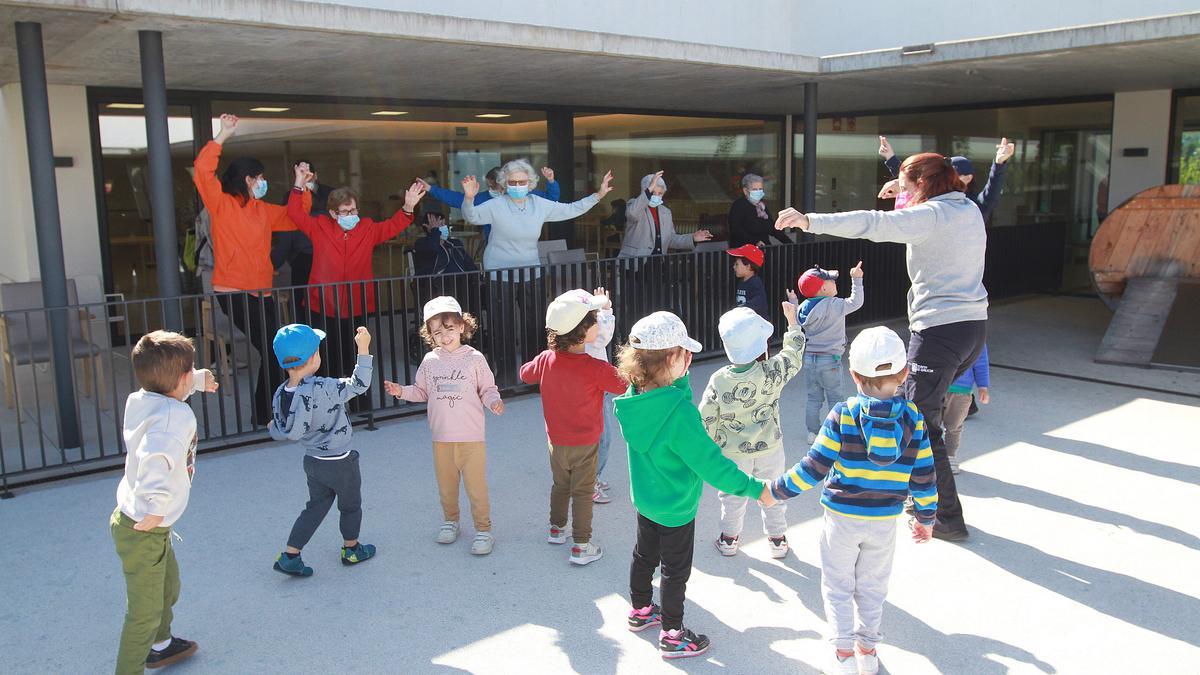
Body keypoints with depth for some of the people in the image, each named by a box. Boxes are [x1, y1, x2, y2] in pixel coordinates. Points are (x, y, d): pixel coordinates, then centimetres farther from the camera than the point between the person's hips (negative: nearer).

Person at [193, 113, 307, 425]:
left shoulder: (262, 209, 17)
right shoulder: (223, 204, -3)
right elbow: (202, 171, -17)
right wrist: (222, 136, -19)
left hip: (261, 292, 7)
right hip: (234, 292, -7)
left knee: (272, 353, 8)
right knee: (271, 351, -10)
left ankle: (264, 414, 20)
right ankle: (262, 416, 2)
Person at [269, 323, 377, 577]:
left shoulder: (280, 395, -10)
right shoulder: (323, 389, -30)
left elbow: (281, 433, -3)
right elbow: (358, 384, -24)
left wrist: (273, 428, 19)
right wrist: (363, 349, -21)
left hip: (312, 460, 6)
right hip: (340, 463, -6)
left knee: (316, 506, 22)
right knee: (350, 506, 19)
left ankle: (289, 556, 20)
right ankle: (352, 549, 38)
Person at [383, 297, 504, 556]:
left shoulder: (474, 358, -6)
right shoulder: (430, 361, 2)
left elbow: (487, 389, -1)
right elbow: (421, 391, 11)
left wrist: (494, 401, -21)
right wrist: (402, 391, -5)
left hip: (471, 437, -3)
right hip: (442, 437, 3)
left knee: (476, 486, 2)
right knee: (446, 485, 17)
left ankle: (483, 529, 16)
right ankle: (450, 520, 38)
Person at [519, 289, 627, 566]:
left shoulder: (545, 360, -13)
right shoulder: (596, 369, -28)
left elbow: (525, 374, 9)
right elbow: (625, 386, -14)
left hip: (556, 440, 5)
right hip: (585, 443, -5)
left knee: (560, 486, 25)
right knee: (582, 494, 9)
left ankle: (557, 529, 43)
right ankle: (581, 546, 17)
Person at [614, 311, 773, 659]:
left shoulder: (634, 397, -13)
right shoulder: (679, 411, -36)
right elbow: (711, 464, -30)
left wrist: (680, 376, -4)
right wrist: (756, 489, -22)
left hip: (645, 498, 7)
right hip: (676, 508, -7)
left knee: (645, 555, 27)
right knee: (676, 571, 13)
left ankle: (640, 611, 48)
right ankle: (672, 636, 30)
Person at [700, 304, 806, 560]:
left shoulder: (718, 380, -21)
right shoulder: (773, 372, -23)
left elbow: (707, 421, -11)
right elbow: (793, 355, -2)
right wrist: (792, 319, 9)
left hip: (733, 453, 0)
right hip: (769, 449, 0)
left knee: (732, 495, 20)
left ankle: (729, 539, 36)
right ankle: (777, 539, 36)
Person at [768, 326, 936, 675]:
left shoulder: (843, 415, -16)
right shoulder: (913, 418, -9)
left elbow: (814, 468, -17)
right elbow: (924, 475, -3)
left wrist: (777, 490, -5)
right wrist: (925, 517, 11)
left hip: (842, 516, -2)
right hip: (885, 521, 3)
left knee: (838, 586, 13)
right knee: (872, 587, 19)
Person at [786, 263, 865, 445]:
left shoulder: (804, 307, 2)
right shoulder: (834, 305, -16)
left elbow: (797, 324, 17)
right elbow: (856, 302, -13)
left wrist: (792, 302, 30)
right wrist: (856, 280, -6)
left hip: (809, 357, 6)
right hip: (829, 359, -6)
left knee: (814, 397, 13)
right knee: (835, 397, 7)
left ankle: (813, 432, 17)